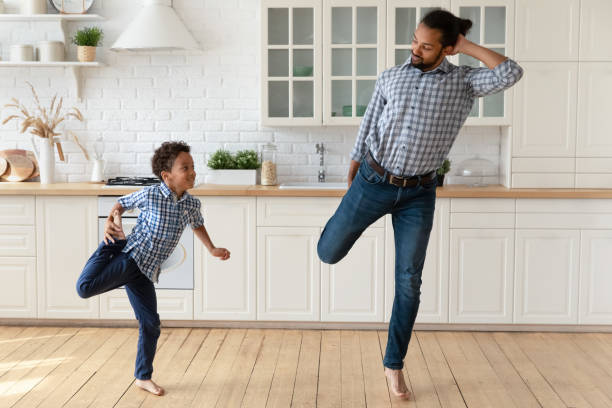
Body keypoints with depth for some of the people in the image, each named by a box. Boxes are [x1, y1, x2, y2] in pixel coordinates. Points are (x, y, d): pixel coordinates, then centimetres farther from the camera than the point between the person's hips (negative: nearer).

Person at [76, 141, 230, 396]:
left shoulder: (192, 204, 1)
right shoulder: (149, 195, -13)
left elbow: (197, 224, 23)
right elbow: (121, 204, 4)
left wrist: (212, 249, 14)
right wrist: (111, 220, -15)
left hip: (145, 271, 4)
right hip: (128, 257, -4)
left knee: (151, 324, 7)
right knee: (85, 287, -27)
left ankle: (143, 377, 26)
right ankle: (110, 245, 3)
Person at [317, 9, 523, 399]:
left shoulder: (465, 81, -4)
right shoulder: (390, 78, -2)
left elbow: (511, 73, -23)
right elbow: (367, 130, 7)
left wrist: (467, 46, -13)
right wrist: (351, 182, 13)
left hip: (418, 194, -1)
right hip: (373, 182, 1)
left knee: (409, 282, 1)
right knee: (328, 253, 7)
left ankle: (394, 364, 17)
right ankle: (342, 220, 44)